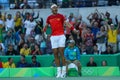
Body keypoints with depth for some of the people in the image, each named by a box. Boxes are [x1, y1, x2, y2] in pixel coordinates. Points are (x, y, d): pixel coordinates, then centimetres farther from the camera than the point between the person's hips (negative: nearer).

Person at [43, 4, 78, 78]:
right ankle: (59, 71, 5)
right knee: (55, 54, 1)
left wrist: (73, 29, -24)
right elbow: (46, 26, 20)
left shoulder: (61, 16, 2)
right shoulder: (49, 18, 11)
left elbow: (67, 23, -9)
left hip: (61, 36, -3)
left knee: (61, 53, -9)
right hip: (53, 36, 3)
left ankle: (64, 71, -6)